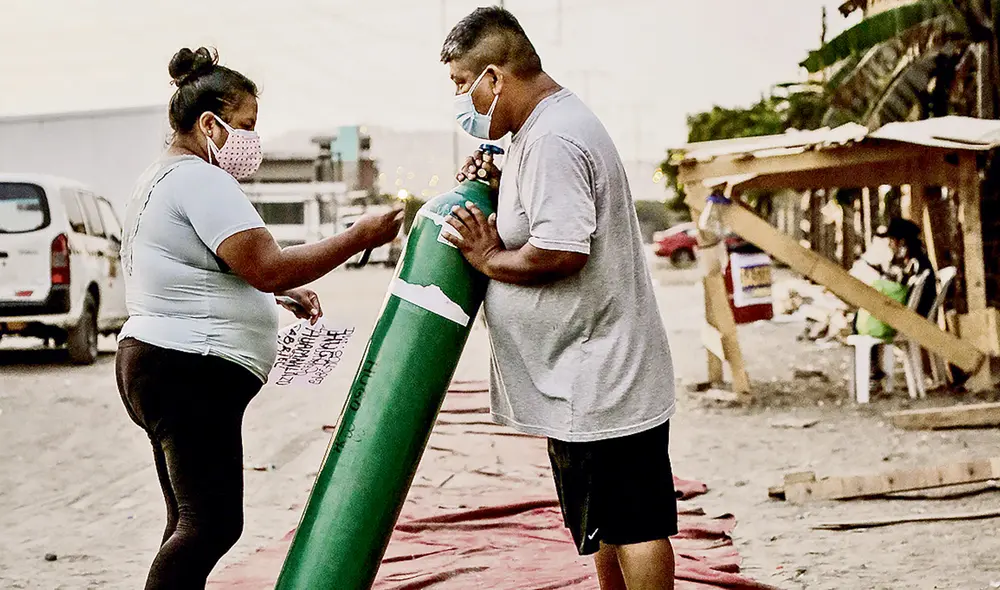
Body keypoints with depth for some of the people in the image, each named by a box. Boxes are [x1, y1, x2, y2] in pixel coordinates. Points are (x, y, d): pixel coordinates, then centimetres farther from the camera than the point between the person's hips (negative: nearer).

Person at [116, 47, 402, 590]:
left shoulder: (164, 179, 20)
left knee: (192, 522, 12)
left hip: (156, 364, 12)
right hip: (190, 374, -11)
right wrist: (361, 237, -14)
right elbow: (267, 266, -22)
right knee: (213, 523, -14)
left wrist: (284, 292, 16)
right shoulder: (201, 180, -14)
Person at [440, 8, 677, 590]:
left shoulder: (552, 141, -19)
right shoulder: (550, 124, 16)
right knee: (608, 526, 19)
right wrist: (499, 188, 8)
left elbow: (561, 251, -28)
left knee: (631, 526, -3)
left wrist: (489, 259, -12)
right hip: (591, 373, 11)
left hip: (598, 378, -11)